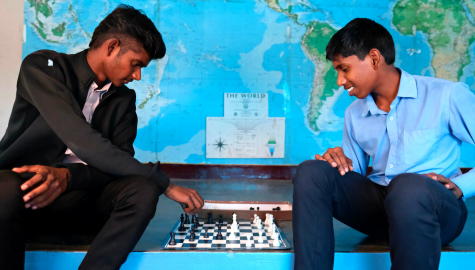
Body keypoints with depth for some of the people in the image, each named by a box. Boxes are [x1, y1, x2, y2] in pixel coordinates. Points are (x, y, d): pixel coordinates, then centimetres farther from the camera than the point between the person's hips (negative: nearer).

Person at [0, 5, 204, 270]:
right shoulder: (42, 66, -9)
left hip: (77, 200, 4)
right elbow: (82, 141, -23)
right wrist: (165, 184, -24)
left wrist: (67, 176, -23)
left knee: (143, 189, -26)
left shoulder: (124, 98, 8)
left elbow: (121, 161, -1)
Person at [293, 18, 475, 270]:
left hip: (436, 211, -4)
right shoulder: (354, 114, 13)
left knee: (408, 185, -38)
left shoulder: (447, 96, -3)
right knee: (311, 172, -16)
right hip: (377, 206, 5)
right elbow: (354, 176, 18)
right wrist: (339, 162, -3)